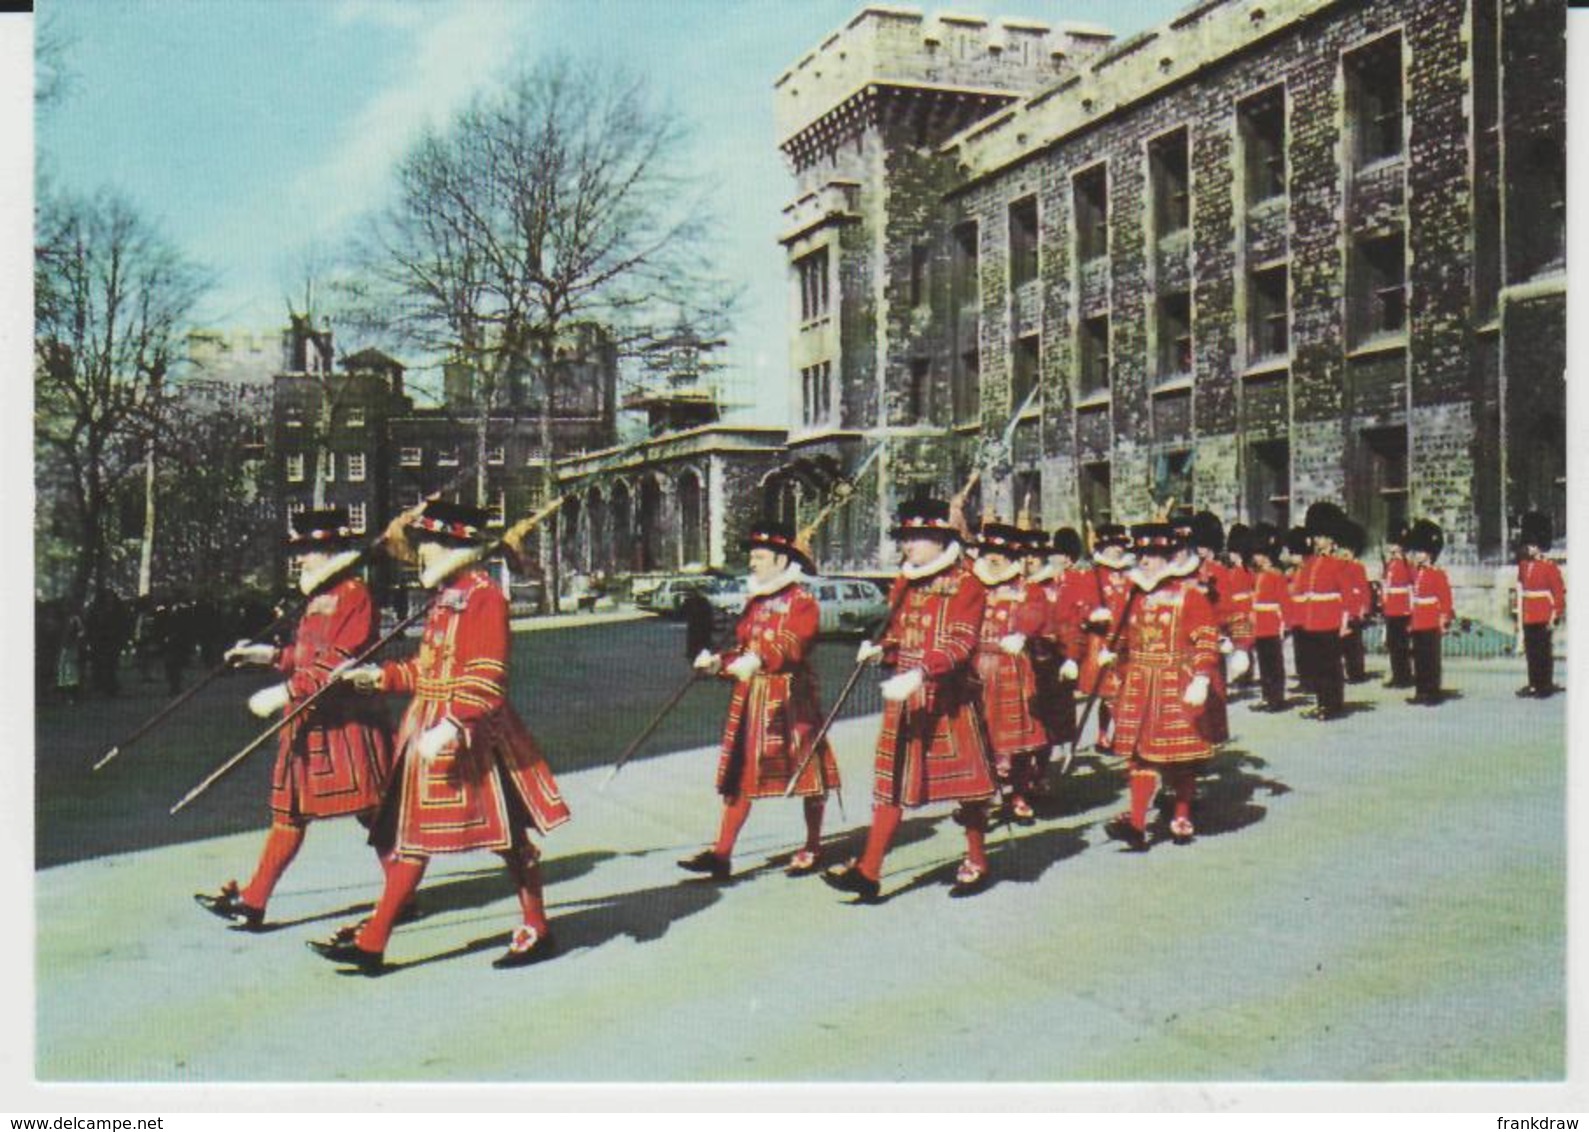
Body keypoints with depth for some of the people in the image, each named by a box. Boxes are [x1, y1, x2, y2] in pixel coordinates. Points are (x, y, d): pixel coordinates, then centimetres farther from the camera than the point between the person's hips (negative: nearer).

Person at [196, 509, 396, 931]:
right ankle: (252, 902, 16)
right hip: (308, 723, 9)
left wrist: (286, 692, -25)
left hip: (345, 723, -9)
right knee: (289, 811, 11)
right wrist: (270, 655, 12)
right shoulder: (317, 600, 15)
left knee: (371, 811, 1)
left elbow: (338, 665, -22)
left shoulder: (354, 595, -14)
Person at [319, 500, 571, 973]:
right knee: (412, 834, 11)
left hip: (472, 735, -10)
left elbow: (487, 676, -23)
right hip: (431, 729, 10)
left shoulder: (485, 596, -15)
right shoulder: (444, 597, 13)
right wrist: (380, 675, 11)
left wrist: (451, 726, -30)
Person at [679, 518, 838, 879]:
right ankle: (721, 854, 4)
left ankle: (813, 849, 20)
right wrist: (718, 661, -3)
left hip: (791, 698, -7)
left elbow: (791, 644, -24)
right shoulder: (755, 602, 16)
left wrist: (759, 660, -40)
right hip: (750, 698, 7)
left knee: (806, 772, 5)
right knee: (738, 774, 4)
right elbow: (743, 647, 16)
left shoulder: (801, 600, -9)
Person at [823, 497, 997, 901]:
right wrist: (879, 649, -3)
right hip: (904, 697, 6)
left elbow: (961, 644, -18)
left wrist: (920, 674, -31)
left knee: (964, 778, 7)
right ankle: (868, 871, 3)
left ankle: (977, 863, 24)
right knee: (891, 781, 4)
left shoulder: (965, 584, -9)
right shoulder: (904, 583, 11)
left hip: (947, 699, -6)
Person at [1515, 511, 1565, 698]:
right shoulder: (1523, 565, 10)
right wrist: (1519, 612, 12)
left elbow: (1559, 592, -8)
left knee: (1544, 652, 0)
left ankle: (1546, 686, 7)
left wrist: (1555, 616, -12)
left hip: (1543, 617, -6)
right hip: (1528, 617, 6)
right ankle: (1534, 684, 17)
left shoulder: (1550, 567, -7)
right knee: (1530, 651, 10)